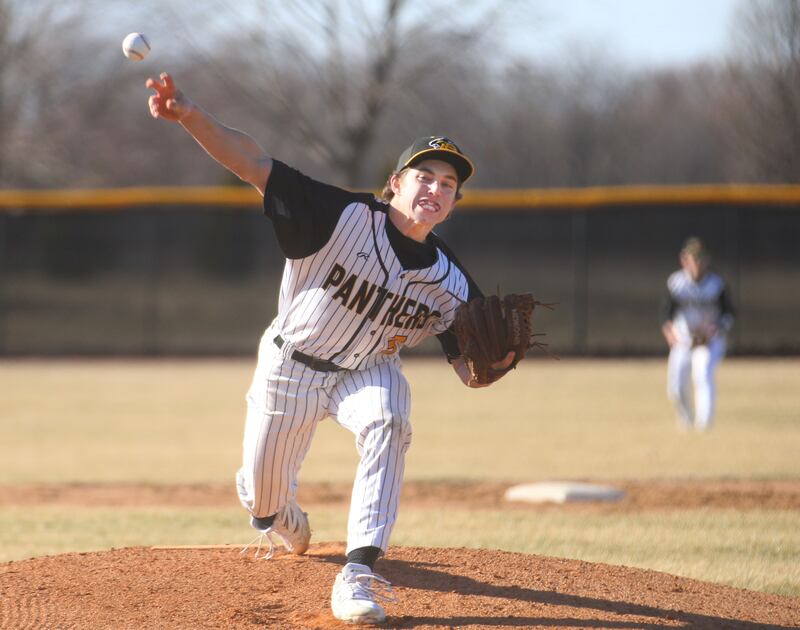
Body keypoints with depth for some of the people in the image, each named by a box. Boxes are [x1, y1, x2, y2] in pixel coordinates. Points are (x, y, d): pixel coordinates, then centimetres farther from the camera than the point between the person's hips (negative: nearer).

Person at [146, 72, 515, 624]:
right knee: (263, 497, 10)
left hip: (370, 371, 1)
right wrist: (191, 117, -46)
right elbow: (254, 164, -31)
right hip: (291, 366, -1)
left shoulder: (451, 283, -15)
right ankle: (288, 524, 52)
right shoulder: (343, 218, -25)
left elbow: (470, 371, -8)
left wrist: (499, 360, -34)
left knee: (387, 425, -33)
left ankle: (359, 574, -33)